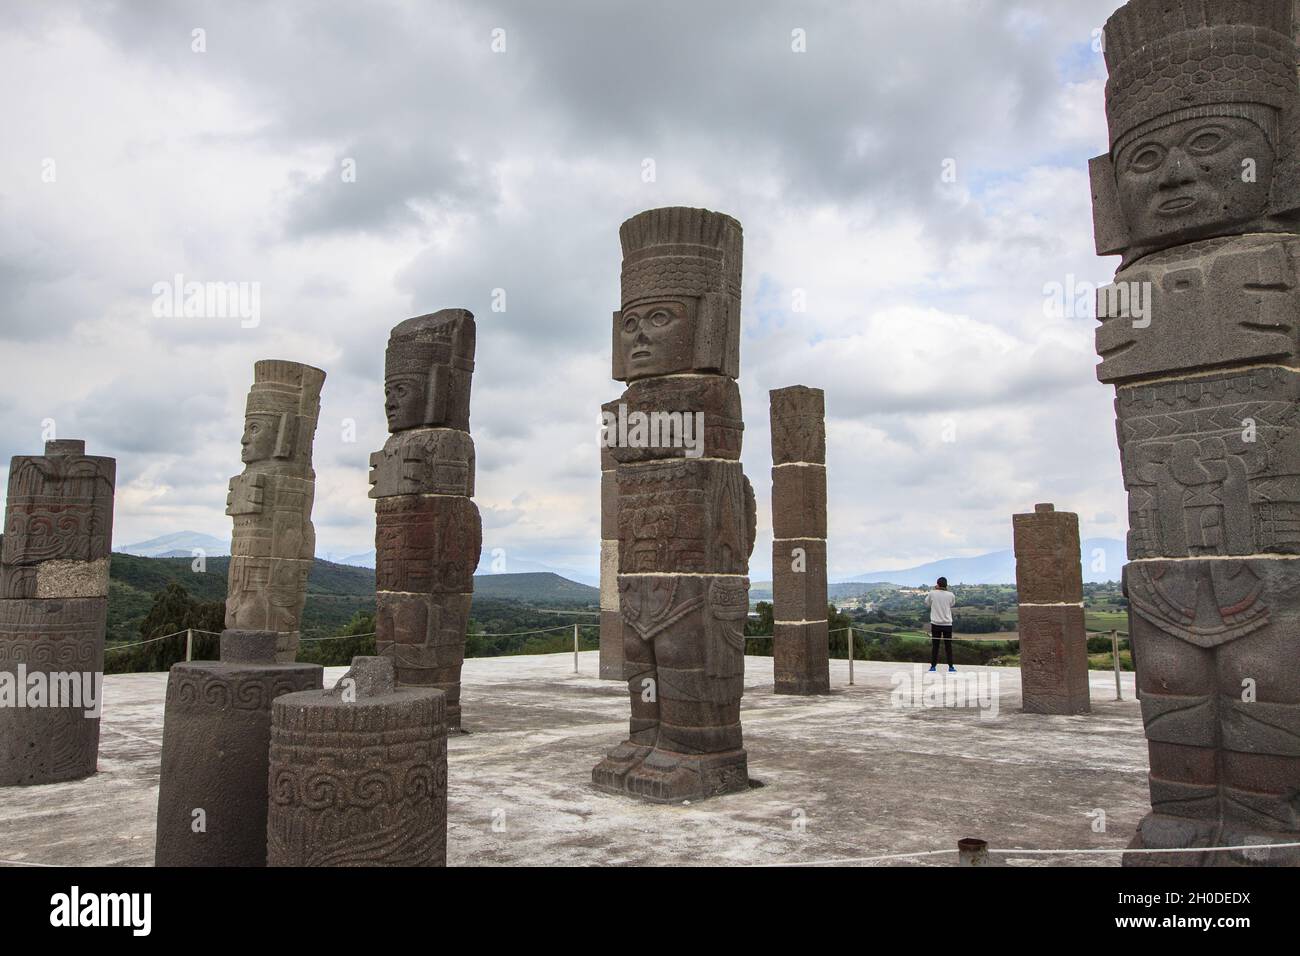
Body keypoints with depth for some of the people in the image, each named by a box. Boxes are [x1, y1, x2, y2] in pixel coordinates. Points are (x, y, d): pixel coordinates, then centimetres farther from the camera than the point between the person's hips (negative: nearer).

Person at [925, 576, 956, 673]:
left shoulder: (932, 593, -8)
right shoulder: (951, 595, -7)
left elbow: (927, 602, 11)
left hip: (935, 624, 0)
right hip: (947, 624, 0)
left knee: (935, 646, 7)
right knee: (948, 646, 9)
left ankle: (933, 666, 9)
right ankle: (951, 667, 13)